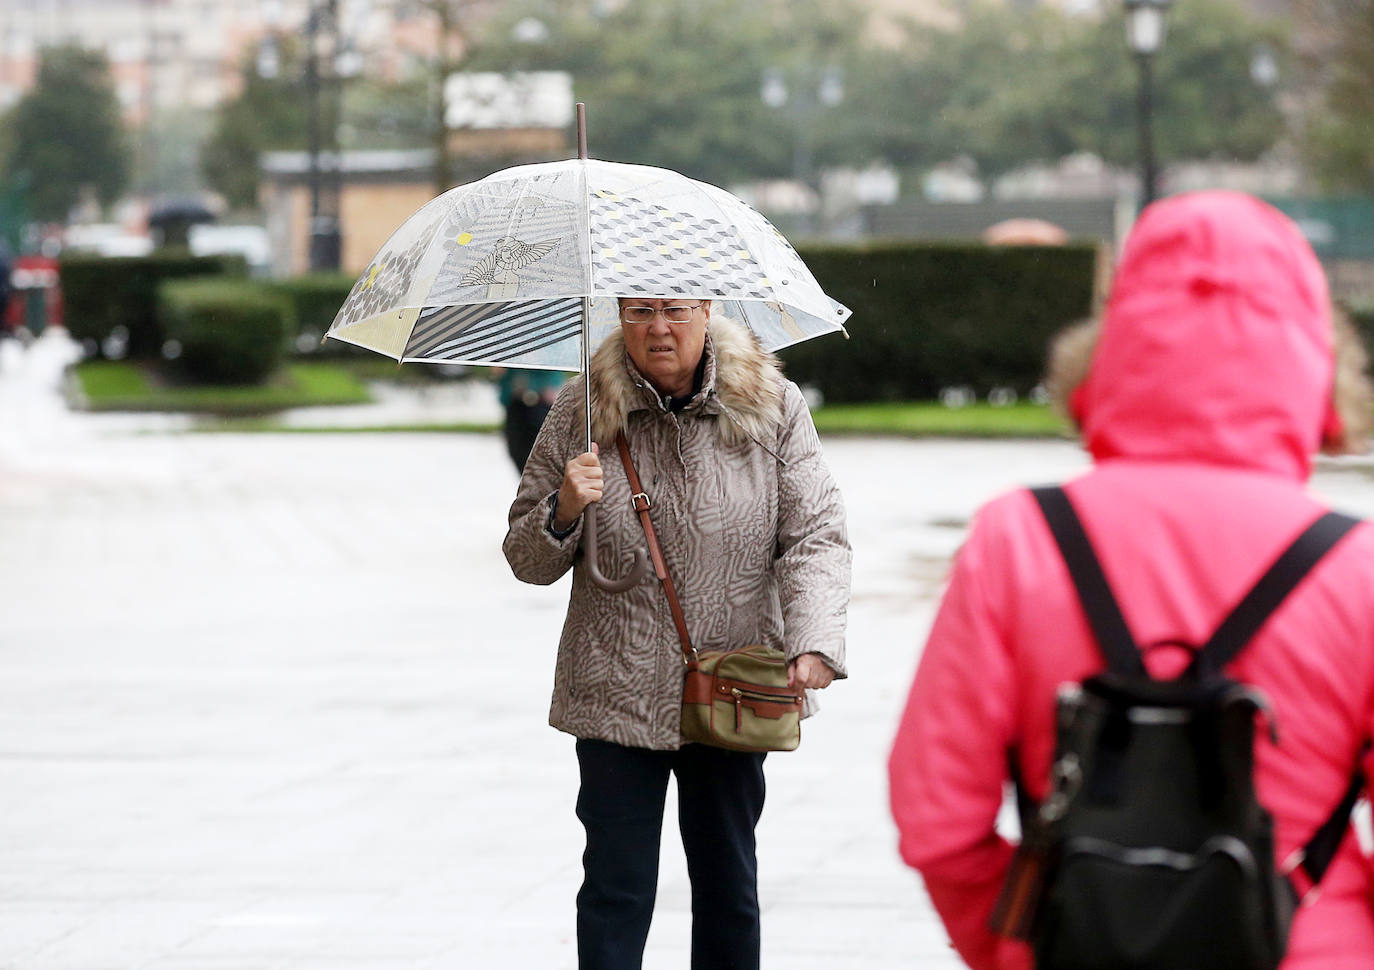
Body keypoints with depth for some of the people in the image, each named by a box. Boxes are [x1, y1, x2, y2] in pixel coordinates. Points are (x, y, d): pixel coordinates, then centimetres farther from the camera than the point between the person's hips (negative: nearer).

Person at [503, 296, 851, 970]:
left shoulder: (773, 407, -1)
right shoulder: (581, 411, 0)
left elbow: (815, 534, -6)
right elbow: (526, 559, 4)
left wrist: (813, 643, -22)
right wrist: (565, 509, -19)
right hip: (617, 697, -1)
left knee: (729, 888, 11)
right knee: (617, 888, -2)